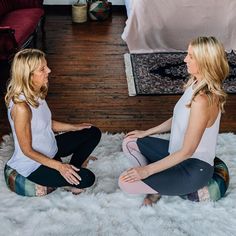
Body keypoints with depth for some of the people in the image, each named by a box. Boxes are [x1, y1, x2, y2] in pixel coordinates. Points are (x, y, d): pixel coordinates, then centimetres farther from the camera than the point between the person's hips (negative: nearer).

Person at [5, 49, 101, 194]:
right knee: (86, 178, -21)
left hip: (49, 149, 9)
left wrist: (74, 127, 7)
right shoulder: (21, 107, -32)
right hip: (33, 163, -8)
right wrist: (59, 166, -24)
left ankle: (72, 170, 13)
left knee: (93, 133, 9)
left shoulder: (37, 93, -6)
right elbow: (27, 150, -24)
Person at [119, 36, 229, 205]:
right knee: (130, 143, 11)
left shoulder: (203, 100, -32)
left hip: (194, 168, -9)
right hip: (179, 152, 9)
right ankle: (156, 183, 8)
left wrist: (147, 170, -21)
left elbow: (187, 151, -27)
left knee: (126, 182, -15)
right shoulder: (195, 83, -3)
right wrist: (146, 132, 15)